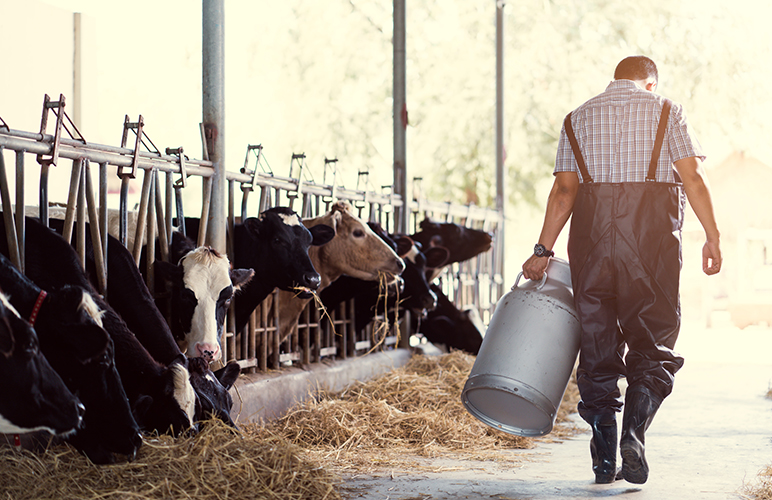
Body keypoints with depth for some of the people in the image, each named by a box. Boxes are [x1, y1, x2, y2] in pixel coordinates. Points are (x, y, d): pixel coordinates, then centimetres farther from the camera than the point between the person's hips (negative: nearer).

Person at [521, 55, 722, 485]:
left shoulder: (578, 118, 15)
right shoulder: (666, 111, 9)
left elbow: (564, 190, 5)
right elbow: (693, 176, -2)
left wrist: (543, 249, 4)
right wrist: (712, 236, -1)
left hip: (592, 228, 2)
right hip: (653, 230, -2)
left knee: (597, 341, 6)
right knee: (654, 340, 5)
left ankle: (605, 460, 4)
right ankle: (634, 431, -16)